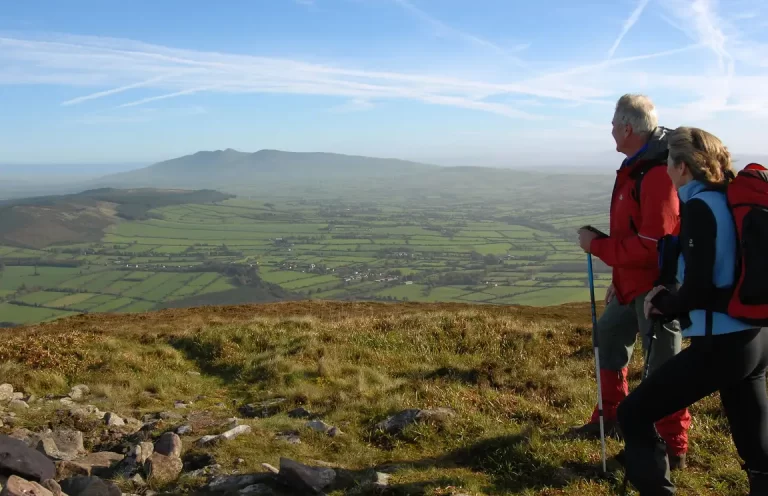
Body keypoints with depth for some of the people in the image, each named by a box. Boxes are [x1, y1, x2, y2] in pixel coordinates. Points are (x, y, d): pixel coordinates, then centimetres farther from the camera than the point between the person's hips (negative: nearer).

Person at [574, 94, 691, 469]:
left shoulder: (657, 174, -25)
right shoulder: (636, 167, 7)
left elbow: (651, 247, -27)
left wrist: (597, 245, -17)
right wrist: (618, 279, 18)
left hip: (655, 287, -10)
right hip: (632, 283, 10)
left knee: (662, 365, 1)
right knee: (609, 336, 21)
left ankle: (674, 448, 18)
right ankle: (611, 417, 38)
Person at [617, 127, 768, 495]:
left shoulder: (699, 206, -15)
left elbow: (698, 292, -20)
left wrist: (661, 304, -1)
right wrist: (669, 296, 9)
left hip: (720, 343, -9)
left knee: (633, 415, 2)